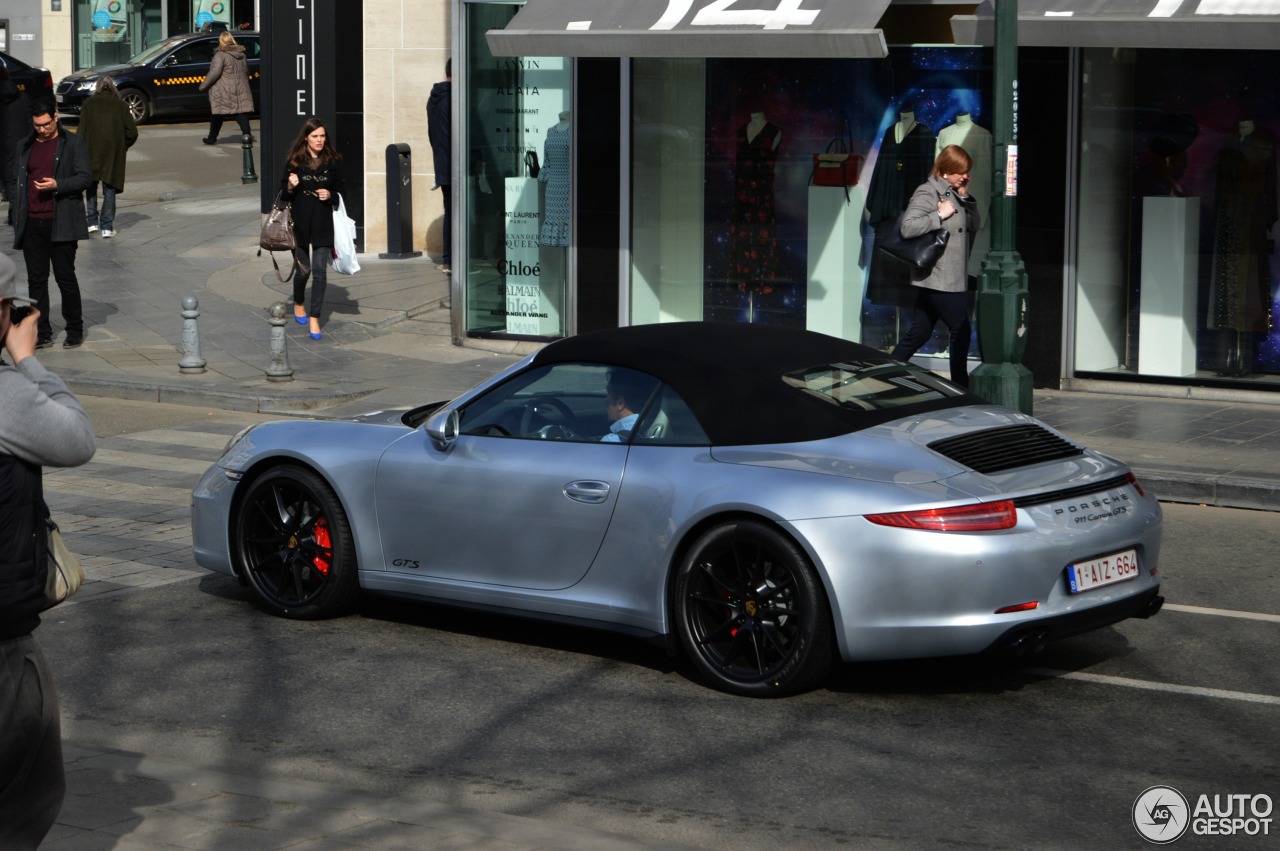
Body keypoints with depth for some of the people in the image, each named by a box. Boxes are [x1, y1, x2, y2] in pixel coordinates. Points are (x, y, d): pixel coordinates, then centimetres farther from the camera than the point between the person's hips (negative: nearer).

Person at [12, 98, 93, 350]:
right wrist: (18, 220, 13)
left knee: (65, 278, -1)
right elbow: (20, 185, 18)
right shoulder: (26, 146, 15)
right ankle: (42, 333, 10)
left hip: (60, 224, -4)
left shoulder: (73, 143, 1)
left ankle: (75, 331, 11)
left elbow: (85, 177, -4)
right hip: (32, 224, 4)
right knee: (36, 279, 4)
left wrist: (57, 185, -19)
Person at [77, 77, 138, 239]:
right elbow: (132, 132, -1)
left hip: (92, 153, 0)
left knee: (91, 187, 17)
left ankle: (92, 222, 15)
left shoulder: (88, 104, 0)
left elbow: (81, 131, -4)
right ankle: (107, 227, 0)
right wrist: (123, 146, 15)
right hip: (113, 153, 0)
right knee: (109, 190, 5)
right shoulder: (120, 105, 3)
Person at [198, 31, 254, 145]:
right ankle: (247, 133, -16)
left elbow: (215, 72, -18)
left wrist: (204, 85, -11)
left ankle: (212, 138, 15)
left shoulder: (220, 55, -12)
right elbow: (246, 71, 19)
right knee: (241, 112, 2)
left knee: (218, 114, 6)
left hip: (223, 92, -5)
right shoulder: (242, 55, 10)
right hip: (241, 90, 5)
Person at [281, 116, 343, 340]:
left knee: (320, 270, -7)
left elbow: (340, 191, 11)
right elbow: (284, 194, 3)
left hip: (323, 223, 0)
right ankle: (298, 304, 40)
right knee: (302, 268, 11)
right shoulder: (295, 161, -2)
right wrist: (290, 187, -18)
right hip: (300, 221, 0)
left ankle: (314, 318, -1)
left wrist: (330, 195, -10)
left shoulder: (333, 161, 1)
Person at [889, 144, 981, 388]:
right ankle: (960, 386, 2)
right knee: (961, 330, -6)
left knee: (919, 332, 11)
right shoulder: (927, 193, -11)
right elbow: (908, 227, -23)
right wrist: (940, 215, -19)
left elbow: (975, 226, 16)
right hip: (937, 278, -9)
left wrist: (966, 198, 3)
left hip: (954, 278, 9)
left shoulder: (955, 194, 16)